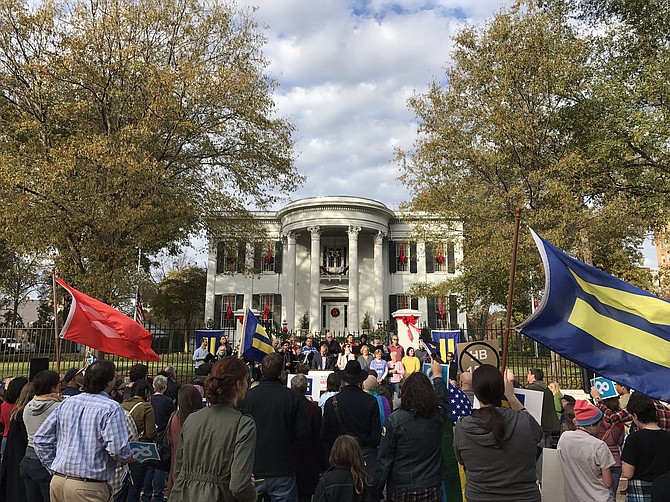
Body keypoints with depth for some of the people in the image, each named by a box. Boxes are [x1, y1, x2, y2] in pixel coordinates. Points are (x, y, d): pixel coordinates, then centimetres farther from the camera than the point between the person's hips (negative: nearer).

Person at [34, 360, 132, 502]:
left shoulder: (66, 403, 7)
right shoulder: (111, 408, -14)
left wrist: (54, 467, 17)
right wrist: (129, 458, 0)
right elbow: (118, 449, -21)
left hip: (58, 480, 7)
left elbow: (41, 439, 11)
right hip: (88, 487, -6)